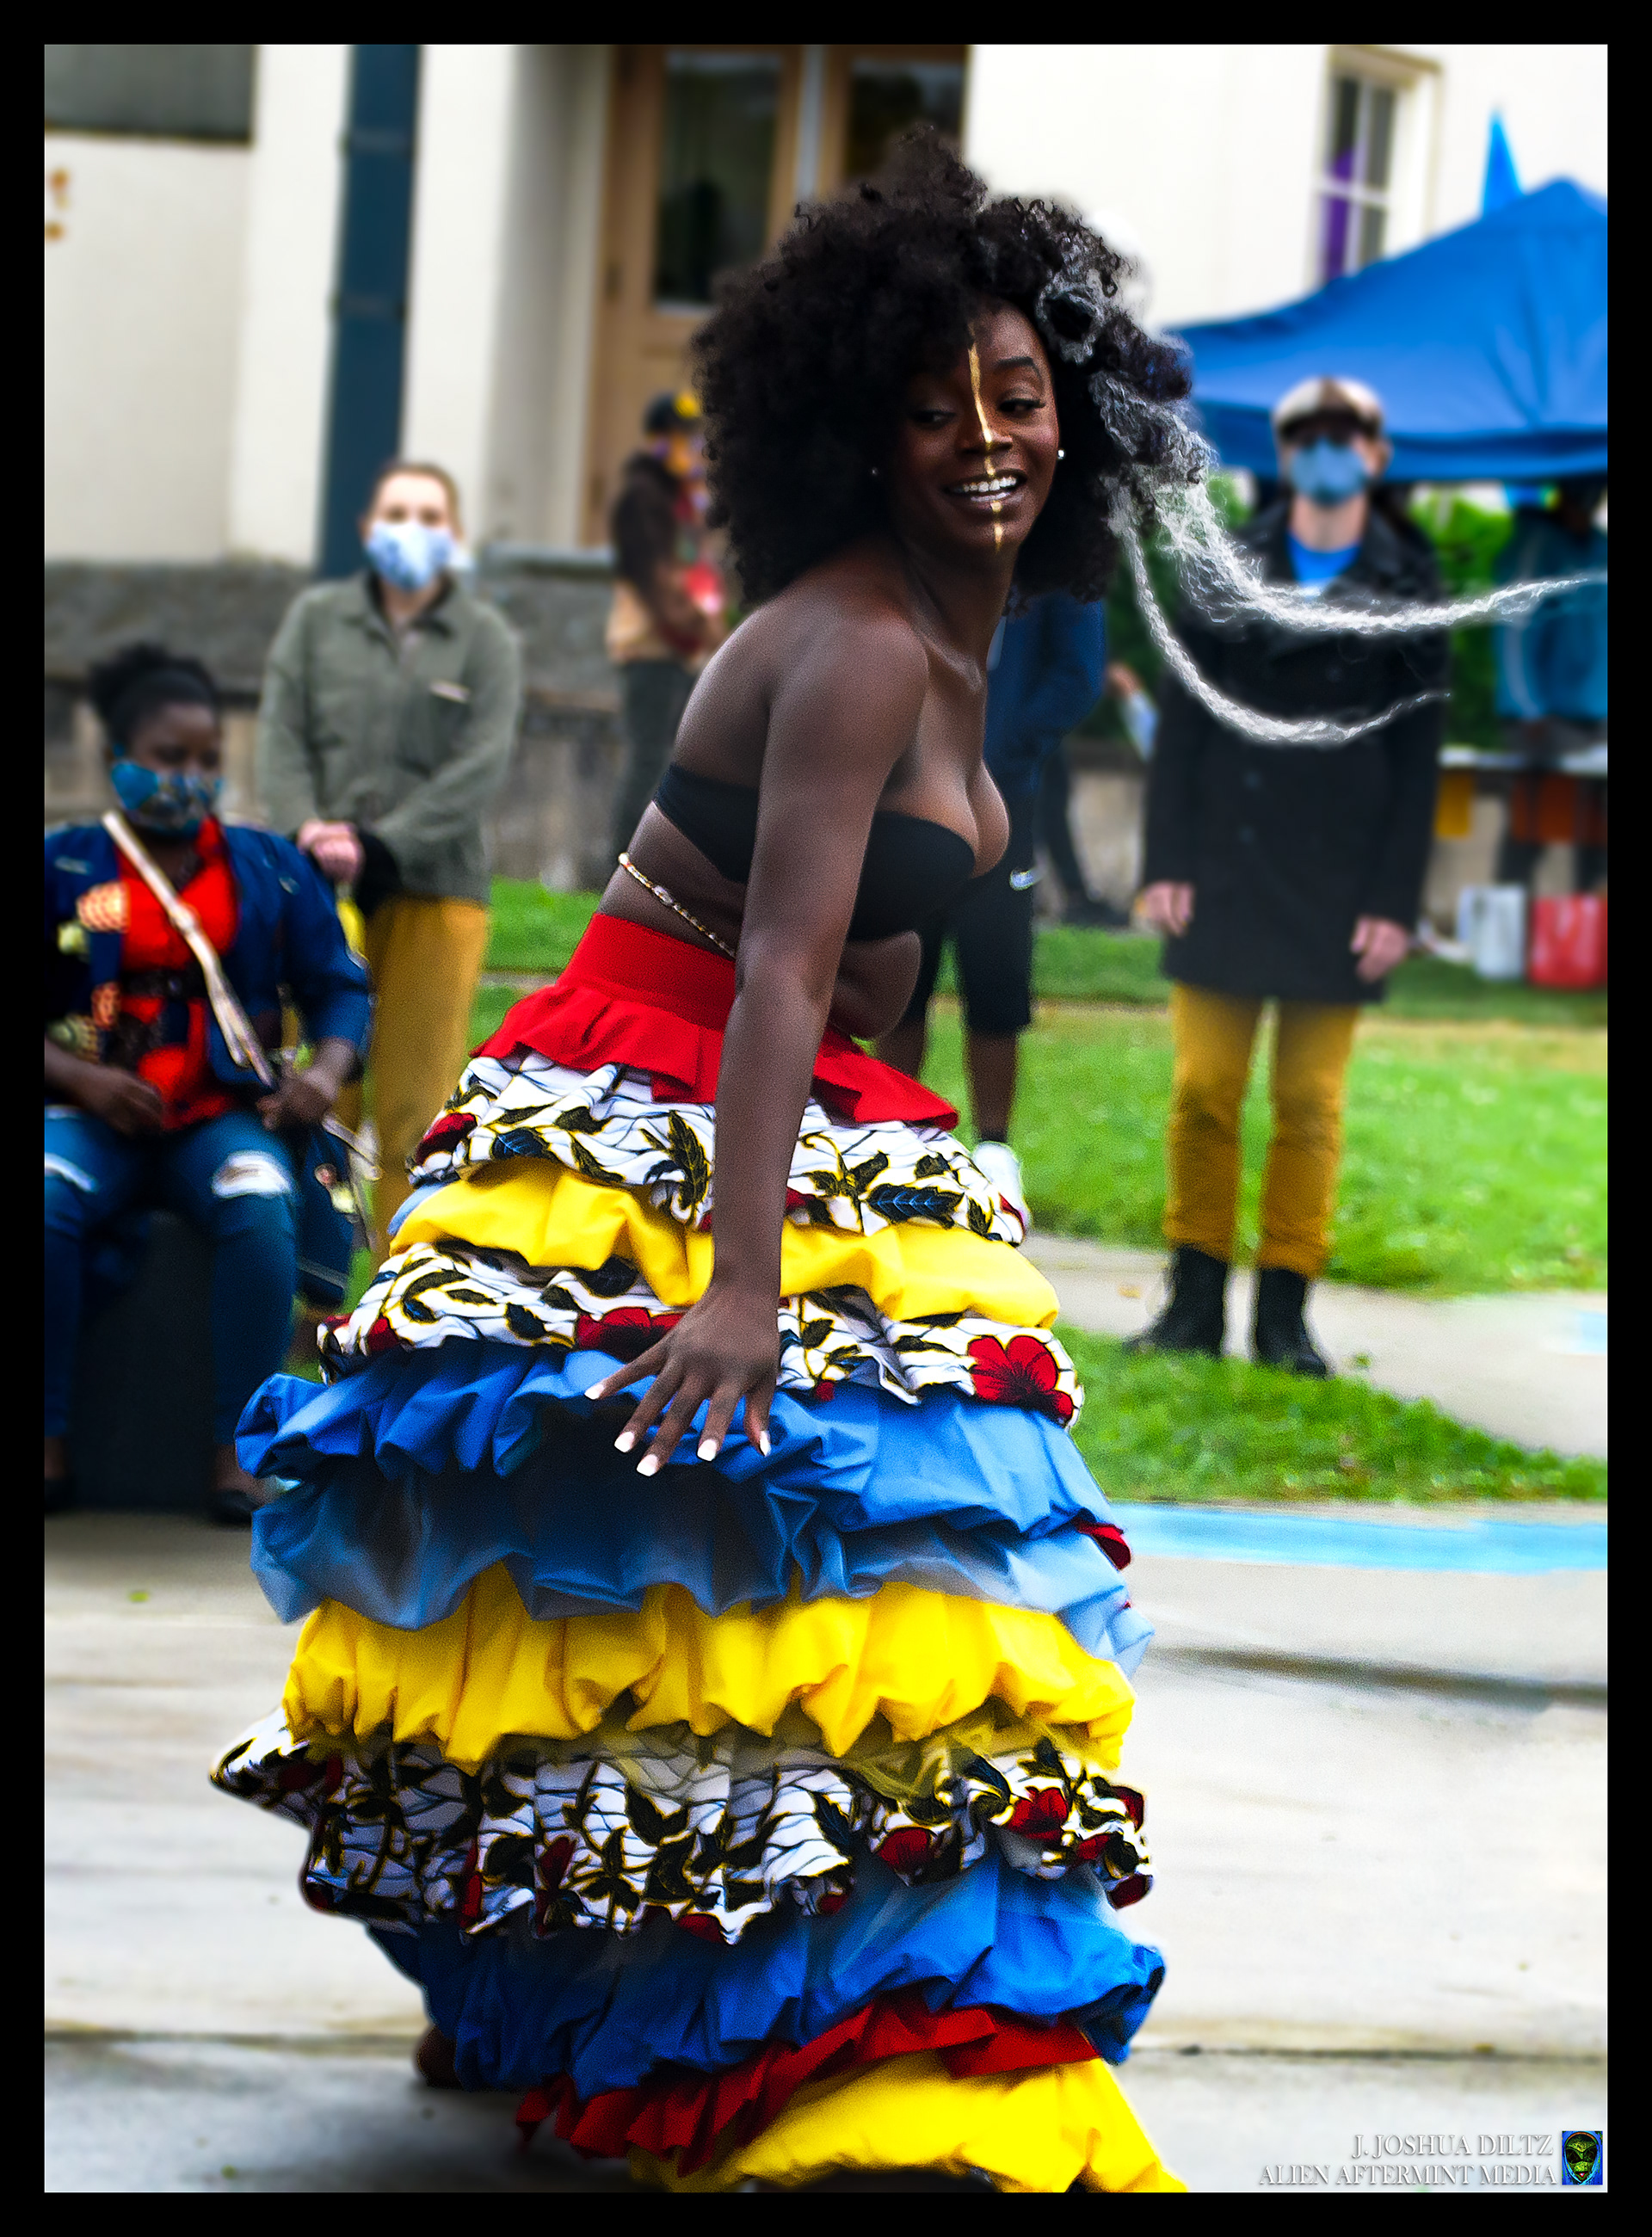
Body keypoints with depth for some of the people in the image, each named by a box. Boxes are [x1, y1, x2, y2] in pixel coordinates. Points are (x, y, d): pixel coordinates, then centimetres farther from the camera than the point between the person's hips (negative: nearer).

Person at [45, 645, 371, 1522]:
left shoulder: (269, 870, 13)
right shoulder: (66, 865, 7)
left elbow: (338, 987, 12)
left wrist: (327, 1068, -9)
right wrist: (82, 1080, -14)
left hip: (219, 1116, 1)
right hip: (92, 1118, -1)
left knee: (262, 1209, -33)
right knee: (47, 1203, -34)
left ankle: (237, 1449, -25)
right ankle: (50, 1444, -23)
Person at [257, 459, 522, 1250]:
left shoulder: (484, 640, 6)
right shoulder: (316, 619, 12)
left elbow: (480, 768, -4)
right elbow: (281, 734, 5)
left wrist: (381, 845, -16)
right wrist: (308, 829, -15)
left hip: (435, 893, -1)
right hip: (318, 887, 1)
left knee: (414, 1099, -2)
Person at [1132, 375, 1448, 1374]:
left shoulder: (1406, 585, 3)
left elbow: (1418, 751, 3)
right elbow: (1182, 719, 6)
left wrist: (1395, 899, -3)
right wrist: (1167, 861, -1)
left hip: (1335, 883, -1)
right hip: (1225, 872, 1)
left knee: (1312, 1102, 1)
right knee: (1205, 1089, 1)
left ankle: (1286, 1309, 7)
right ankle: (1196, 1300, 9)